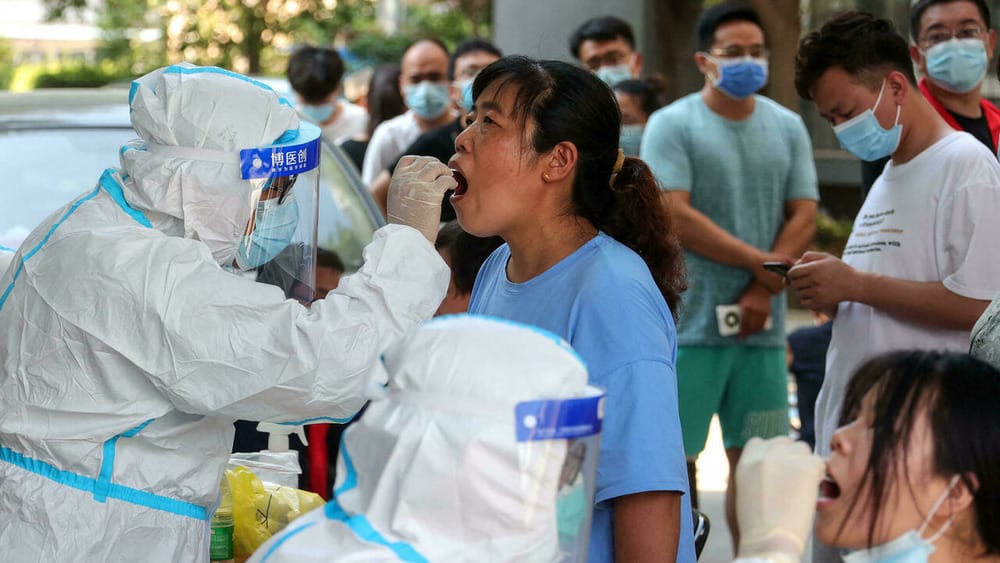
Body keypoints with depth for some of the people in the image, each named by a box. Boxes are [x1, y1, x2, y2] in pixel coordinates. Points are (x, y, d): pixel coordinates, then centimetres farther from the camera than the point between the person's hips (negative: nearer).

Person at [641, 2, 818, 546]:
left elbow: (804, 216, 6)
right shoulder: (672, 125, -3)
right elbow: (675, 216, -12)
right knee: (676, 457, -3)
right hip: (691, 321, -4)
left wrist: (763, 292, -8)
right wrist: (764, 266, -11)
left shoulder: (788, 127, 12)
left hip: (763, 324, 4)